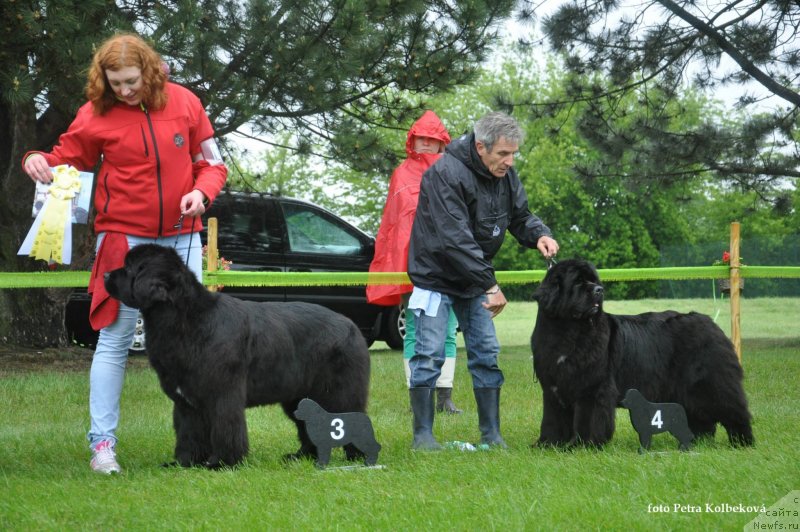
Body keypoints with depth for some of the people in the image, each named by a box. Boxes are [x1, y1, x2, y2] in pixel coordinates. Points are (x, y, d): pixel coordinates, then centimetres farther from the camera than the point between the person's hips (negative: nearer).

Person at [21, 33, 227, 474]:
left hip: (181, 237, 2)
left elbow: (210, 162, 6)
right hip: (123, 238, -2)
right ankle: (102, 442, -1)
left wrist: (201, 192, -13)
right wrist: (39, 162, -16)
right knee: (115, 340, -3)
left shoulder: (183, 103, -1)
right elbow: (68, 159, 6)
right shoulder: (96, 114, -5)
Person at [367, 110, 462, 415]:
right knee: (414, 331, -2)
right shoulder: (402, 174, 14)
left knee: (447, 332, -1)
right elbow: (390, 219, 14)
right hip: (411, 261, 0)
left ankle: (445, 396, 0)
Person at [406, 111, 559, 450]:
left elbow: (520, 216, 9)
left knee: (486, 354, 5)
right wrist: (490, 285, -33)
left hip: (474, 279, 7)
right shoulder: (445, 174, -27)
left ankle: (491, 434, 10)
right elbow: (455, 238, -32)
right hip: (436, 276, -7)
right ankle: (422, 434, -2)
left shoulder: (505, 175, -2)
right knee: (429, 354, -8)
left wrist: (539, 235, -15)